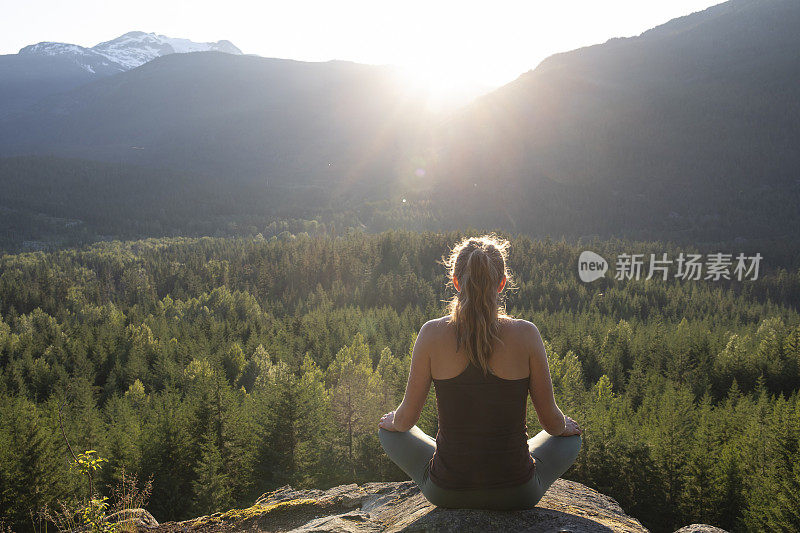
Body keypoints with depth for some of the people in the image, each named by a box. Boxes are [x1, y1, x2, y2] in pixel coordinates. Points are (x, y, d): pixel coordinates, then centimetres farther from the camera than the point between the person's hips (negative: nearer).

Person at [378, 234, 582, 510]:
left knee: (389, 429, 29)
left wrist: (392, 421, 21)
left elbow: (406, 419, -3)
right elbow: (551, 422, -4)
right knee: (571, 437, 30)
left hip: (446, 492, 0)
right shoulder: (525, 334, -14)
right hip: (517, 494, 0)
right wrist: (564, 425, 21)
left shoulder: (432, 334, -13)